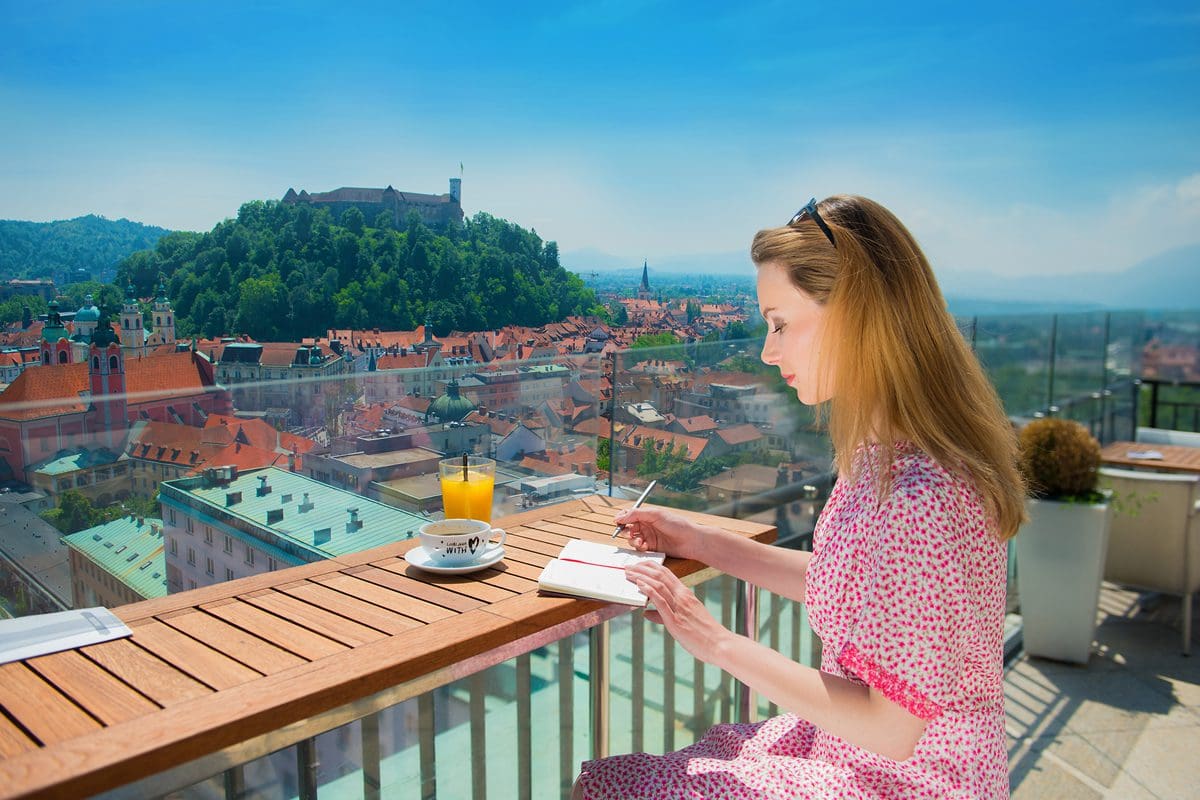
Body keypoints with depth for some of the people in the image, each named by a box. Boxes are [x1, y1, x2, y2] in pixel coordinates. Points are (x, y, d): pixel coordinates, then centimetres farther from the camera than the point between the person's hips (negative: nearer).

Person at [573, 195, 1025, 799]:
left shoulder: (923, 496, -31)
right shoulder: (881, 452, 0)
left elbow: (891, 727, -26)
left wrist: (719, 644, -21)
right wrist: (703, 543, 4)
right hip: (849, 745, 8)